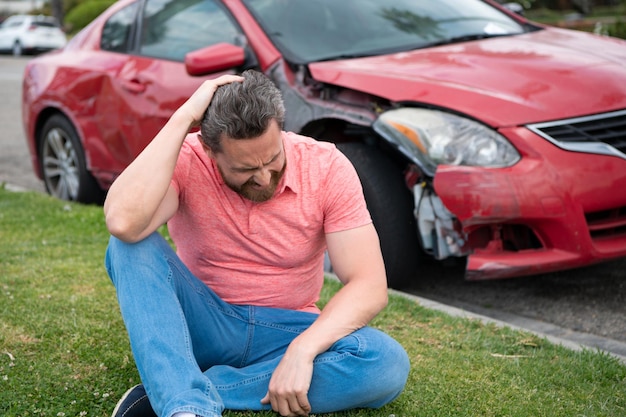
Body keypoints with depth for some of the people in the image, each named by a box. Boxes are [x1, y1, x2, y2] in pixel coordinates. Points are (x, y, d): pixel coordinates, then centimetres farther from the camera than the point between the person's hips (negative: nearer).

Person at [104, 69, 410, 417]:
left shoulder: (327, 167, -15)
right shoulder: (186, 161, -16)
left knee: (389, 364, -30)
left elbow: (369, 286, -18)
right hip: (199, 324, -1)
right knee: (132, 244, -27)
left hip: (287, 333, 1)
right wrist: (182, 120, -34)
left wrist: (302, 350, -33)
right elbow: (123, 223, -37)